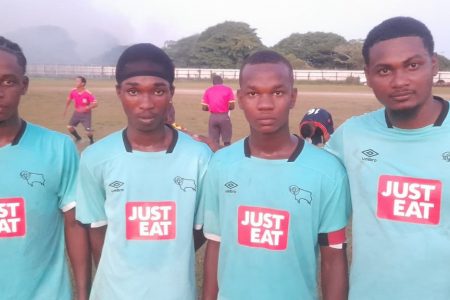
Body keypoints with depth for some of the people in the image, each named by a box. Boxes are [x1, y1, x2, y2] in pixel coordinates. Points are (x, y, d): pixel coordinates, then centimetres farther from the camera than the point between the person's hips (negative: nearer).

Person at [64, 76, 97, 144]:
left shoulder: (88, 93, -23)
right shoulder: (73, 91, -8)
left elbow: (95, 104, -23)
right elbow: (69, 99, 12)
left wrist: (86, 108, -35)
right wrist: (66, 109, 14)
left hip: (86, 114, -5)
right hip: (77, 112, 5)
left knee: (88, 132, -12)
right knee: (69, 127, -3)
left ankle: (91, 141, 22)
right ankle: (78, 137, 25)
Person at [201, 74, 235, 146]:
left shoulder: (208, 90, 7)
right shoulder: (228, 89, 1)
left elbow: (204, 108, 3)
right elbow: (232, 106, -6)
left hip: (213, 117, 2)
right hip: (224, 117, -2)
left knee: (214, 142, 8)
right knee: (227, 141, 7)